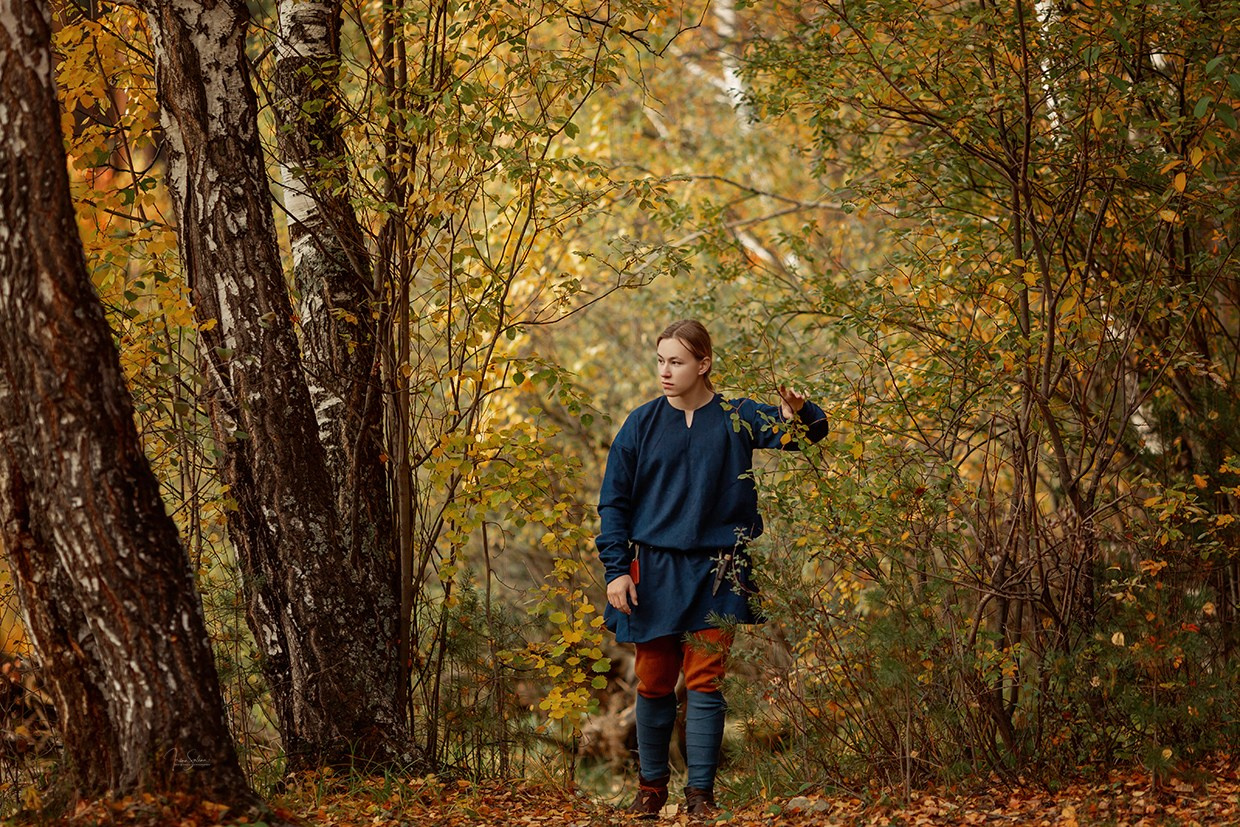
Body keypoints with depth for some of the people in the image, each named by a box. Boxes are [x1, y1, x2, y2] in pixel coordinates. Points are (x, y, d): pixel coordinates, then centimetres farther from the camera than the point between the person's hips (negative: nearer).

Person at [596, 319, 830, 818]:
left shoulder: (738, 419, 0)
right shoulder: (642, 424, 2)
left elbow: (809, 432, -4)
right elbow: (614, 502, 4)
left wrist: (798, 413, -29)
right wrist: (616, 570, -5)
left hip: (714, 575, -1)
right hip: (653, 571, 1)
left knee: (705, 684, -2)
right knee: (654, 684, 8)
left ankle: (700, 792, 2)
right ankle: (651, 785, 22)